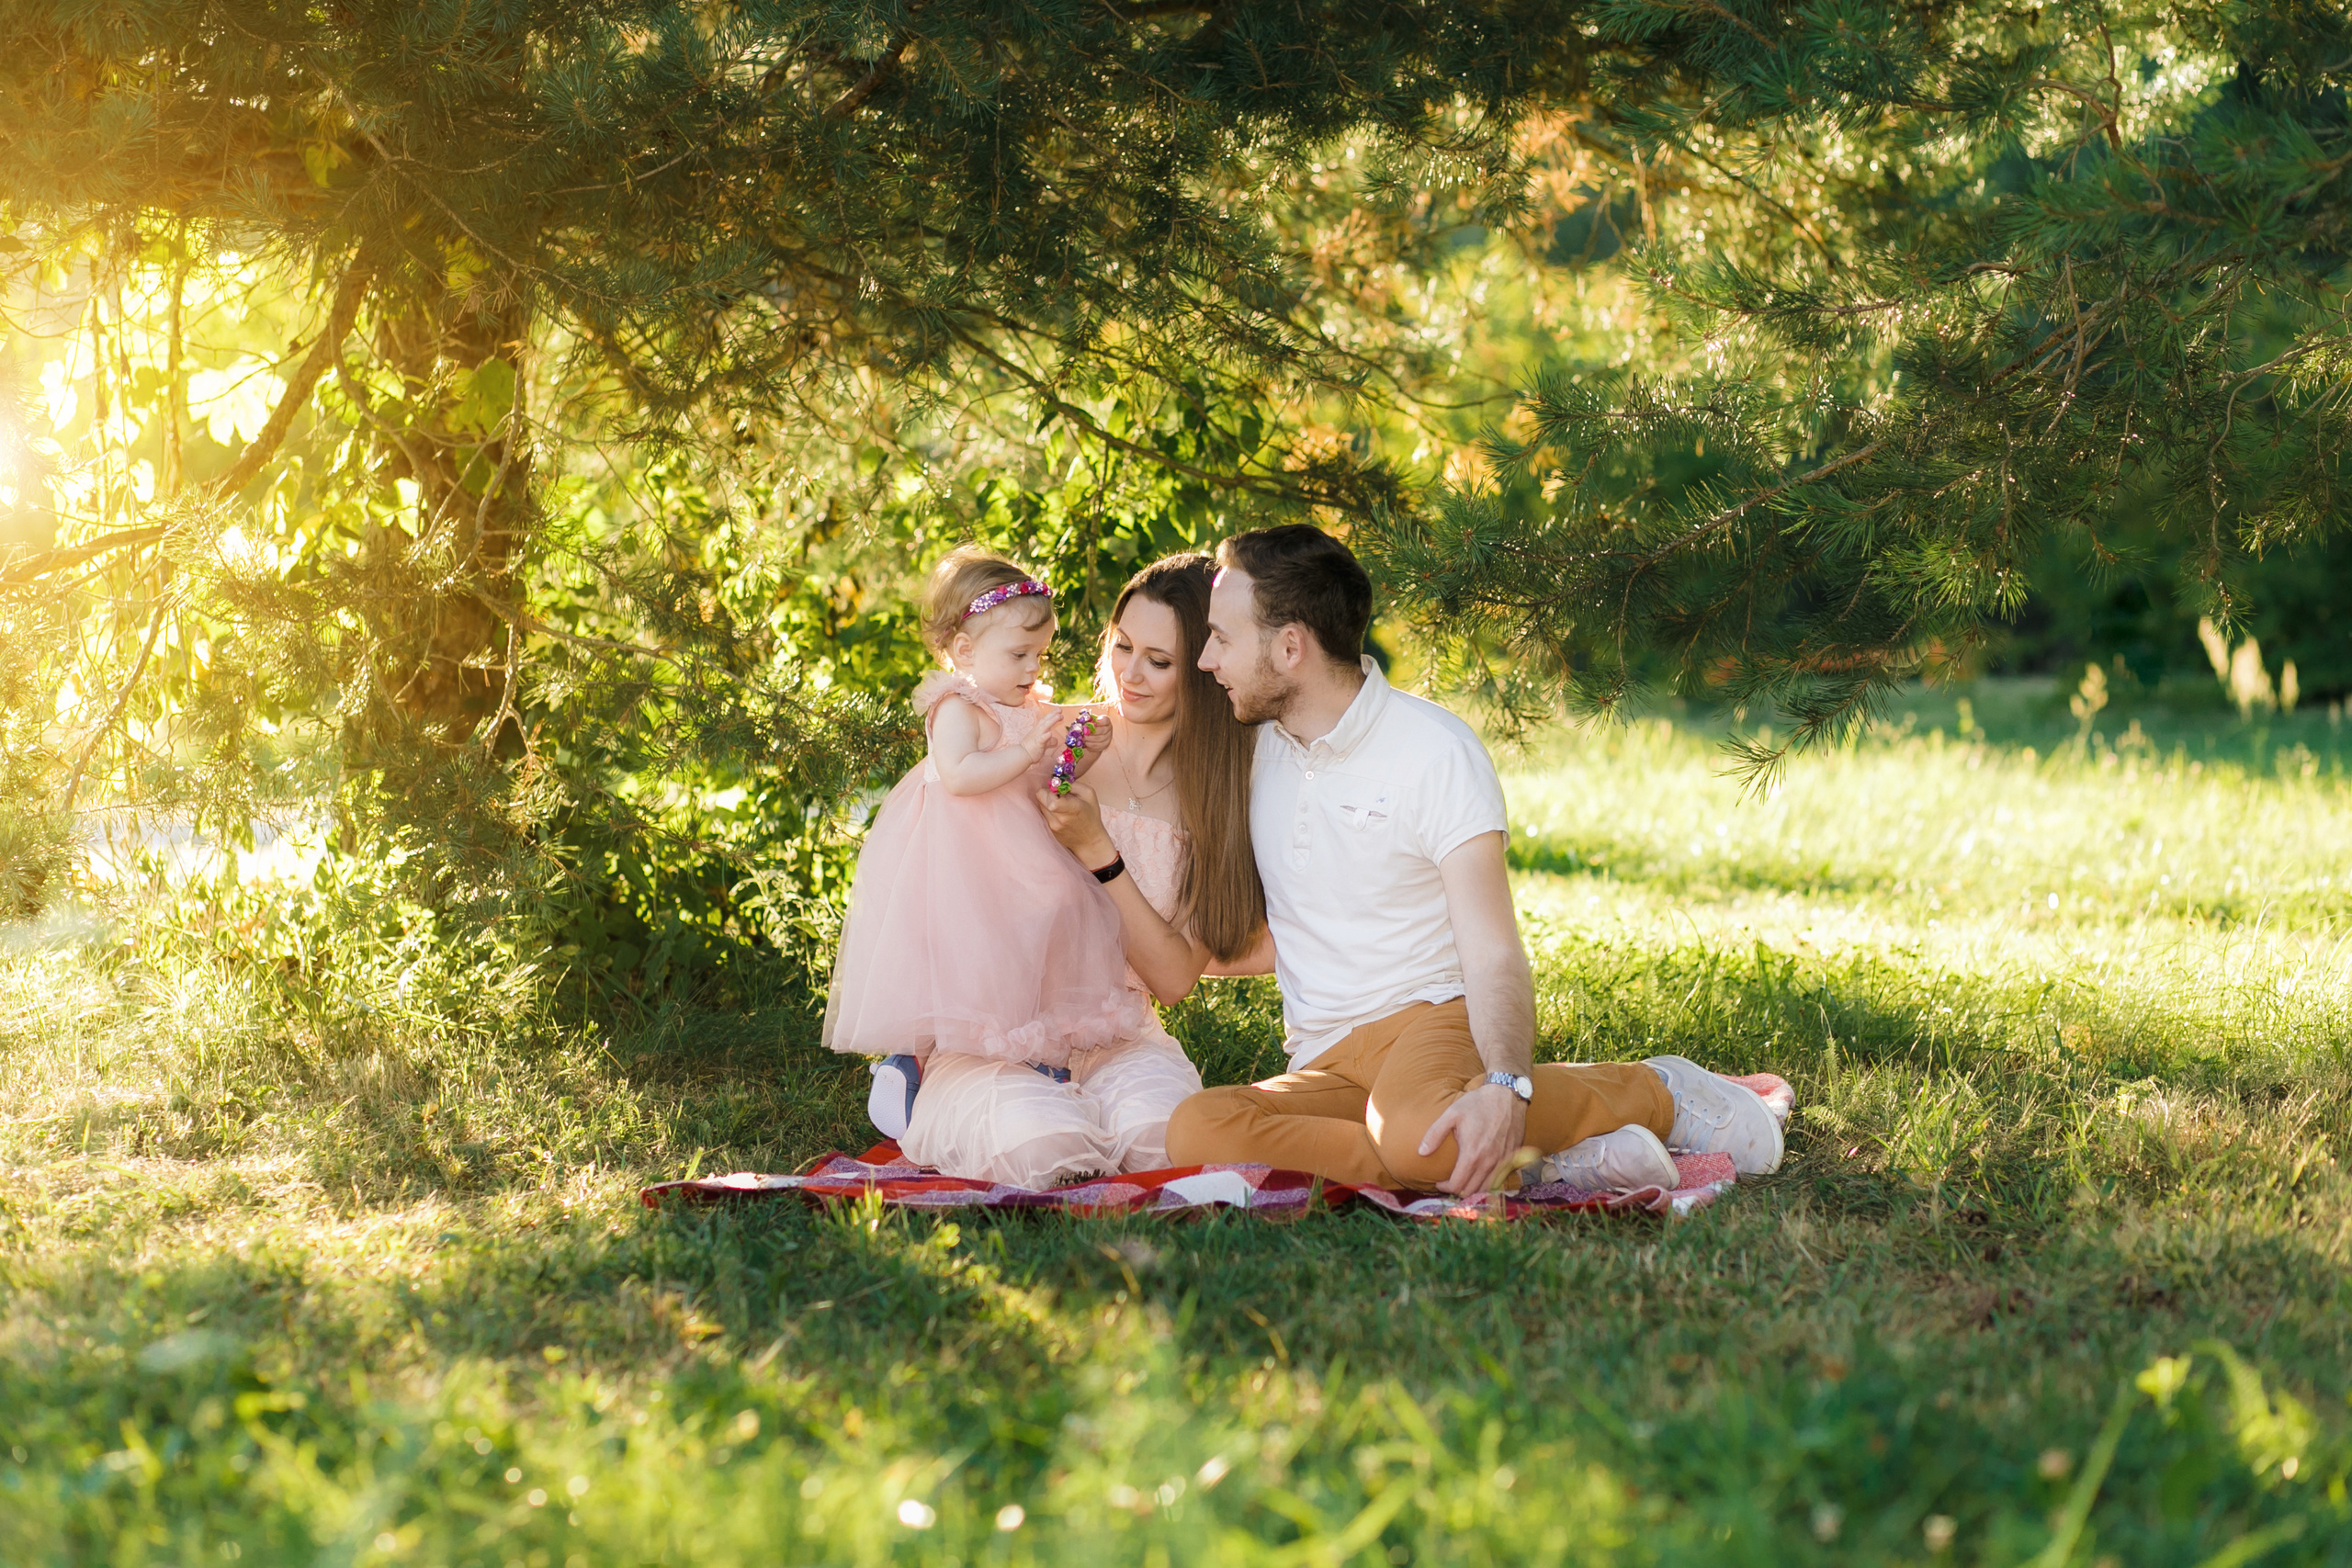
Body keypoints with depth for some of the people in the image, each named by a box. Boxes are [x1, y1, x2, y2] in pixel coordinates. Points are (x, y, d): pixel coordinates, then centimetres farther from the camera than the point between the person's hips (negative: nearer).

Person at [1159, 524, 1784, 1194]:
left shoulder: (1436, 750, -6)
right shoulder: (1249, 752, 11)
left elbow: (1494, 958, -13)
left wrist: (1506, 1086, -32)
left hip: (1432, 1014, -5)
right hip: (1324, 1066, 5)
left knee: (1419, 1130, -42)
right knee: (1195, 1130, -31)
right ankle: (1533, 1166, -29)